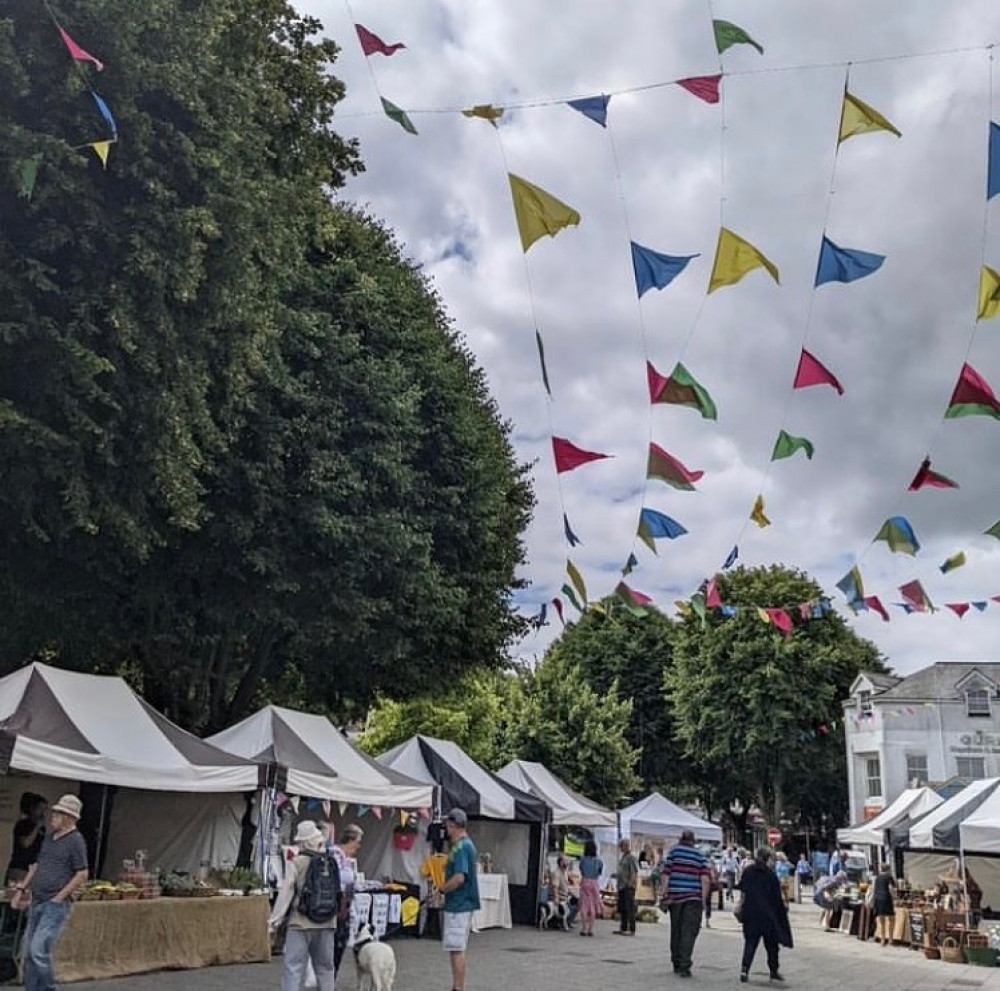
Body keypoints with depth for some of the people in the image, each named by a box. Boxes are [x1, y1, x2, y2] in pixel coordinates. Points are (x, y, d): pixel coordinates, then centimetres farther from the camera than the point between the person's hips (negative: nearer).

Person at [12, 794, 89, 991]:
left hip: (56, 905, -8)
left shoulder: (75, 840, -12)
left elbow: (82, 875, -13)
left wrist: (59, 898, -13)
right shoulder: (49, 837, 12)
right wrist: (21, 889, 16)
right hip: (37, 902, 8)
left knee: (39, 950, -14)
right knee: (28, 949, 10)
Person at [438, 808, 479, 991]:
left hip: (458, 905, -10)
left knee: (456, 949, -4)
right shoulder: (469, 845, 12)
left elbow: (459, 878, -26)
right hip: (463, 904, 10)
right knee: (457, 949, 16)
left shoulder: (460, 847, -18)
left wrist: (442, 888, -11)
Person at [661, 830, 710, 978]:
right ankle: (684, 966, -11)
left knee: (675, 931, 13)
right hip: (693, 897, -1)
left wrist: (665, 896, 0)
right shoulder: (700, 855, 5)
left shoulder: (673, 851, 4)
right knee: (689, 932, -2)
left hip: (675, 896, 1)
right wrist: (703, 899, 1)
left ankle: (676, 964, 22)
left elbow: (666, 875, -2)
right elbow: (705, 879, -3)